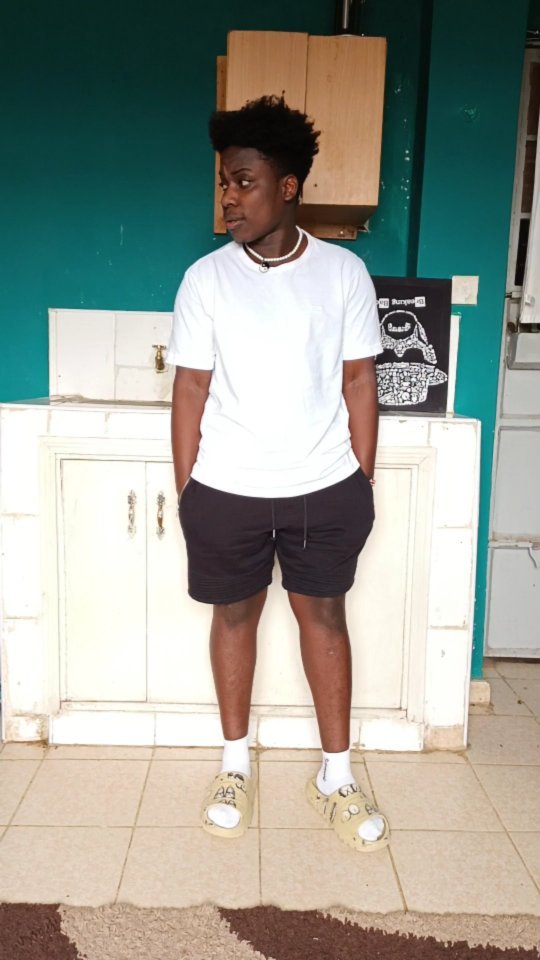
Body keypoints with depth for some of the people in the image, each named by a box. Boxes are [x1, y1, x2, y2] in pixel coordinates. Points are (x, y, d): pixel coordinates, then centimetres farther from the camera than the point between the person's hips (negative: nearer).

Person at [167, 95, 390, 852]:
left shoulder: (344, 272, -3)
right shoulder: (206, 279, -4)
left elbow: (359, 383, 1)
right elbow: (190, 391, -1)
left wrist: (363, 482, 1)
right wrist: (185, 491, 0)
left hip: (325, 490, 0)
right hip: (227, 491, 0)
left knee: (323, 615, 11)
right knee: (235, 614, 12)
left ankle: (336, 777, 27)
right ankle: (236, 767, 32)